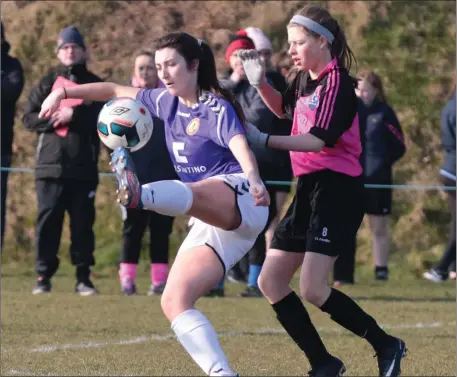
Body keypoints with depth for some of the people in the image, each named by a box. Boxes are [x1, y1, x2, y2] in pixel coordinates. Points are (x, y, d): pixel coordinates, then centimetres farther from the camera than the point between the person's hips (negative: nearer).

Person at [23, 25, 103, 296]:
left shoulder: (95, 85, 10)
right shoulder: (48, 82, 11)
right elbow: (29, 117, 4)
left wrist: (75, 115, -12)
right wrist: (54, 119, -12)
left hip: (84, 168, 0)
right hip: (51, 165, 0)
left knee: (83, 222, 2)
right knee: (48, 222, -1)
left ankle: (84, 277, 7)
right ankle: (44, 276, 4)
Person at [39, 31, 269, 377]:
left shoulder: (218, 109, -4)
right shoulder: (167, 101, 18)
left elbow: (241, 148, -24)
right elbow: (115, 91, 28)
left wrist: (255, 180, -45)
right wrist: (63, 93, 18)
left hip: (239, 199, -9)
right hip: (209, 222, 9)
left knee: (191, 193, -43)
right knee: (174, 302, -10)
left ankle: (141, 194, -77)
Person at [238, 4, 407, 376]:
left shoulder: (337, 83, -13)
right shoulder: (304, 79, 11)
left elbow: (319, 139, -24)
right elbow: (284, 108, 33)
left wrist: (264, 139, -29)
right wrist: (260, 83, 15)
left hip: (337, 191, -9)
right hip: (309, 189, 9)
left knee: (313, 289, -18)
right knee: (270, 282, 6)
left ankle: (386, 346, 0)